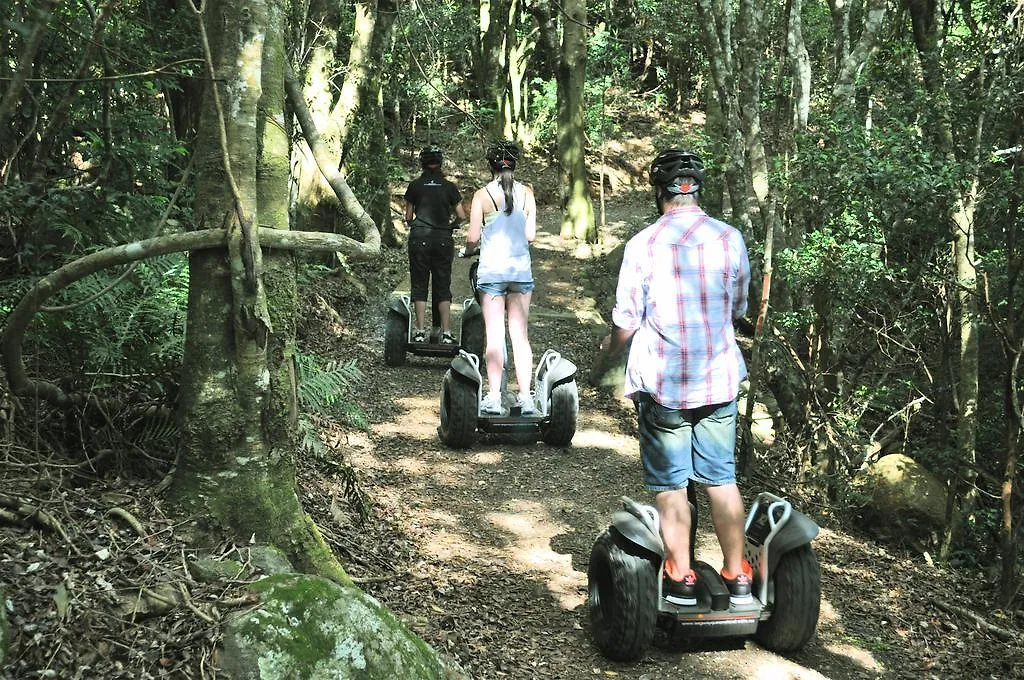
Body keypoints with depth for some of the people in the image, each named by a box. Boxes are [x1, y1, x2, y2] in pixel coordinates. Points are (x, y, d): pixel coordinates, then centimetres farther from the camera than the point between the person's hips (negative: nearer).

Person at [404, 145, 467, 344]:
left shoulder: (415, 185, 2)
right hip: (443, 240, 1)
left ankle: (420, 331, 3)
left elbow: (408, 217, 5)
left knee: (419, 285, 7)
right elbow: (461, 216, 3)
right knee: (443, 287, 7)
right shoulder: (449, 187, 3)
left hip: (419, 239, -1)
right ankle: (446, 334, 3)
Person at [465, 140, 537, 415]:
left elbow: (473, 238, -5)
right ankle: (526, 398, 3)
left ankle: (494, 398, -1)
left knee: (494, 336, 0)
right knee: (520, 335, 6)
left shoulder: (482, 195, -5)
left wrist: (468, 248, 17)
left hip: (492, 269, -2)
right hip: (521, 268, 2)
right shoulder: (526, 193, 3)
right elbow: (531, 235, 3)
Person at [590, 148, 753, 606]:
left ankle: (681, 580, 17)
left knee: (670, 483, 9)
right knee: (722, 478, 13)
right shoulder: (730, 239, -2)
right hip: (719, 380, 3)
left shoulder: (643, 244, -12)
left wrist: (600, 363, 9)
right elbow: (738, 310, 11)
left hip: (661, 384, -3)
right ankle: (737, 578, 19)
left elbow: (624, 326, -9)